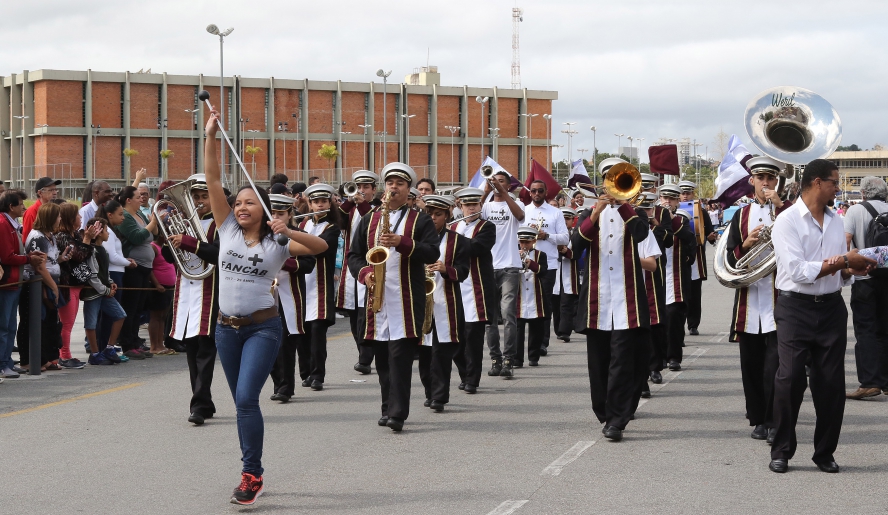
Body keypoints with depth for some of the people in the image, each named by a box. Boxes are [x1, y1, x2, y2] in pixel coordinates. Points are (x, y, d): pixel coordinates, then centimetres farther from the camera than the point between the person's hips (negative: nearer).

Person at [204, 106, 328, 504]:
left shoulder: (276, 244, -2)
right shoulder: (227, 230, 3)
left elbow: (321, 246, -11)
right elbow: (212, 181, -3)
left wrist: (288, 232, -22)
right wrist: (210, 137, -9)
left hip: (263, 327, -4)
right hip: (226, 327, 4)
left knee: (246, 399, -17)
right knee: (244, 404, 12)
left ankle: (252, 475, -10)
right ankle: (253, 475, 22)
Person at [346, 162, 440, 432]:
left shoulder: (420, 220, 6)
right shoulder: (369, 220, 17)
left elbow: (433, 253, -6)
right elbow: (354, 255, 15)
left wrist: (402, 243, -19)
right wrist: (364, 273, -6)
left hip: (407, 299, -4)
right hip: (376, 297, 4)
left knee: (400, 354, -12)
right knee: (382, 356, 7)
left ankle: (398, 413, -13)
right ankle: (388, 407, 18)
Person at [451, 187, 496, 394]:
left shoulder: (487, 227, 0)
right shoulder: (452, 227, 18)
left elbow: (474, 247, -18)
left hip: (476, 290, -5)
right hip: (455, 288, 5)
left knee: (473, 335, -6)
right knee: (457, 335, 6)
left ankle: (472, 379, -2)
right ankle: (467, 375, 19)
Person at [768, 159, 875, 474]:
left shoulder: (836, 221, 12)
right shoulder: (787, 221, -9)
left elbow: (840, 272, 15)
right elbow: (797, 271, -19)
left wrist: (854, 270, -7)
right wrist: (842, 261, -16)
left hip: (832, 308, 5)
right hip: (796, 309, -5)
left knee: (832, 382, 5)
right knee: (790, 380, -6)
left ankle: (825, 452, 16)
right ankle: (782, 451, 6)